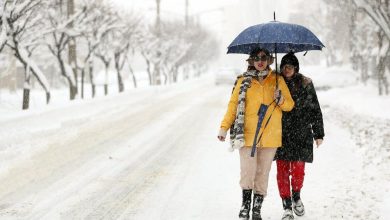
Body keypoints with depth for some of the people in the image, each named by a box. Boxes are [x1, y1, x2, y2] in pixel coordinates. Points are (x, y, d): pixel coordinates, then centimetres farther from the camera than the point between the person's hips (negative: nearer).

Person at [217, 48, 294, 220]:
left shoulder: (277, 80, 7)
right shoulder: (243, 81, 4)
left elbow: (290, 105, 9)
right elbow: (233, 105, 4)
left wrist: (281, 100, -13)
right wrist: (224, 128, -4)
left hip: (270, 136, 1)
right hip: (248, 134, -1)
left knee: (262, 174, 5)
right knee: (247, 172, -9)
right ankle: (245, 203, 13)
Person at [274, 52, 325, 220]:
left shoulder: (305, 84, 3)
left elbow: (315, 110, 7)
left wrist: (318, 134, 5)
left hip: (301, 133, -1)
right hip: (281, 134, 1)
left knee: (298, 169, -5)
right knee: (282, 170, -2)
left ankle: (296, 196, 25)